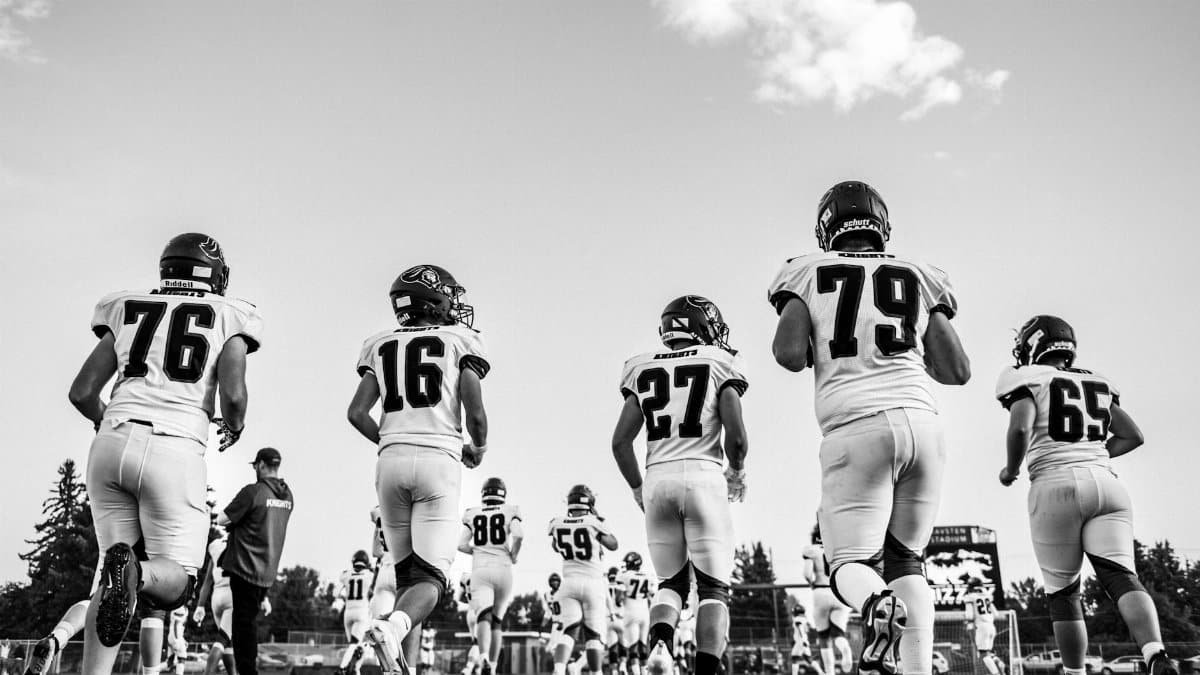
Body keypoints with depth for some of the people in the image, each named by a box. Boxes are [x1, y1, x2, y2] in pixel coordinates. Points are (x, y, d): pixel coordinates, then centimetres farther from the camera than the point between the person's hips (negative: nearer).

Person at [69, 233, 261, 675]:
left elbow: (81, 393, 15)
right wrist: (234, 427, 17)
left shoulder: (128, 311, 19)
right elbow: (233, 395, -6)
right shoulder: (227, 317, 9)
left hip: (112, 443, 4)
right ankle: (138, 573, -30)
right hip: (175, 449, -4)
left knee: (113, 565, 13)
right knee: (175, 582, 4)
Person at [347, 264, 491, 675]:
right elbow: (475, 414, -4)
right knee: (431, 577, -3)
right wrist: (478, 449, 16)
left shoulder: (382, 346, 15)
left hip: (391, 461, 4)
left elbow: (357, 413, 6)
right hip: (439, 460, -3)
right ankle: (393, 627, -32)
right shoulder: (460, 341, 6)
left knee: (406, 574, 13)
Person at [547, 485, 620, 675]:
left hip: (569, 582, 2)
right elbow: (613, 545, 6)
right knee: (593, 634, 7)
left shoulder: (557, 524, -3)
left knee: (570, 630, -1)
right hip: (593, 582, -2)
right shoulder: (593, 523, -12)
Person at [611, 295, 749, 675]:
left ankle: (660, 644, -8)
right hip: (704, 477, -3)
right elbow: (736, 437, -5)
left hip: (657, 480, 3)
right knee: (714, 587, 4)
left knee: (672, 581, 17)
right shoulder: (719, 363, 5)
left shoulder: (643, 370, 13)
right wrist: (737, 471, 15)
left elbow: (620, 442, 8)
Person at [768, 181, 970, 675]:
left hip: (856, 428, -3)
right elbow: (957, 371, 13)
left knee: (849, 564, 6)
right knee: (906, 560, 16)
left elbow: (789, 354, -5)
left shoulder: (808, 274, 10)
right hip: (922, 423, 3)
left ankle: (876, 604, -27)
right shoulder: (919, 278, 17)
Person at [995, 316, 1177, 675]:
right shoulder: (1098, 384, 21)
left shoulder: (1028, 379, 4)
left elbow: (1020, 428, -13)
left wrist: (1011, 470, 3)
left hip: (1056, 487, -4)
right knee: (1121, 577, -8)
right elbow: (1133, 436, 21)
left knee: (1063, 592, 7)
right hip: (1106, 483, 4)